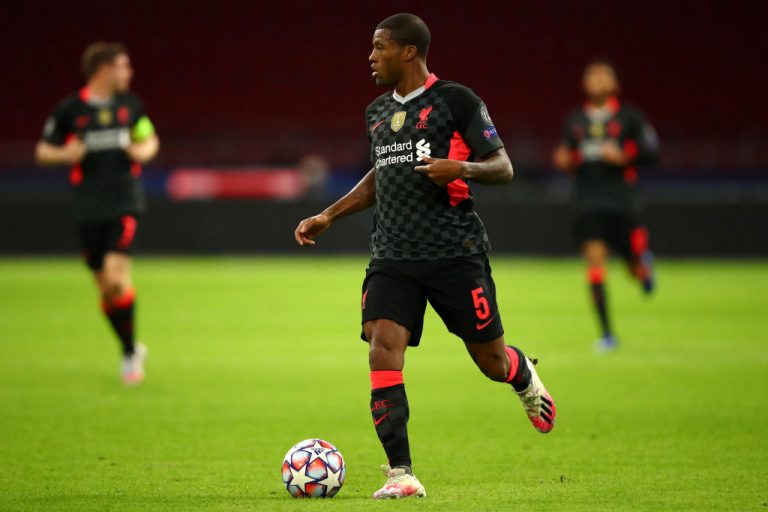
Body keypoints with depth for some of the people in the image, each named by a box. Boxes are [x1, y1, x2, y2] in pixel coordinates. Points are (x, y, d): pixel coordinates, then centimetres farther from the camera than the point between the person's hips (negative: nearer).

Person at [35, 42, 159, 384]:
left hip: (125, 203, 0)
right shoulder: (69, 109, -2)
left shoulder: (130, 105, 5)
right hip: (89, 210, 1)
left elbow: (150, 138, 21)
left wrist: (144, 151, -2)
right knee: (105, 287, 6)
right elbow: (42, 152, 4)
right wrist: (66, 154, -17)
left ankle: (130, 354, -5)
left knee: (116, 275, -18)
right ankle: (130, 350, 26)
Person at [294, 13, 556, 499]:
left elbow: (503, 167, -4)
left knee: (491, 359, 4)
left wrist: (461, 168, -24)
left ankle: (526, 378, 43)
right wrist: (328, 216, 22)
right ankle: (401, 474, -15)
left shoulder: (456, 101, -5)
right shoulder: (378, 111, 14)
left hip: (456, 253, -5)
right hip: (393, 257, 5)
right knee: (383, 349, -15)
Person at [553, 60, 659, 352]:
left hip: (623, 202, -2)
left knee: (636, 269, 3)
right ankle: (607, 334, -7)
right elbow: (568, 159, 18)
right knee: (594, 258, -13)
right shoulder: (575, 120, 10)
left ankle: (644, 264, 45)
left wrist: (623, 157, -18)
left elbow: (650, 152, -2)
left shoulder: (629, 117, 0)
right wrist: (564, 161, -4)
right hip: (589, 203, 2)